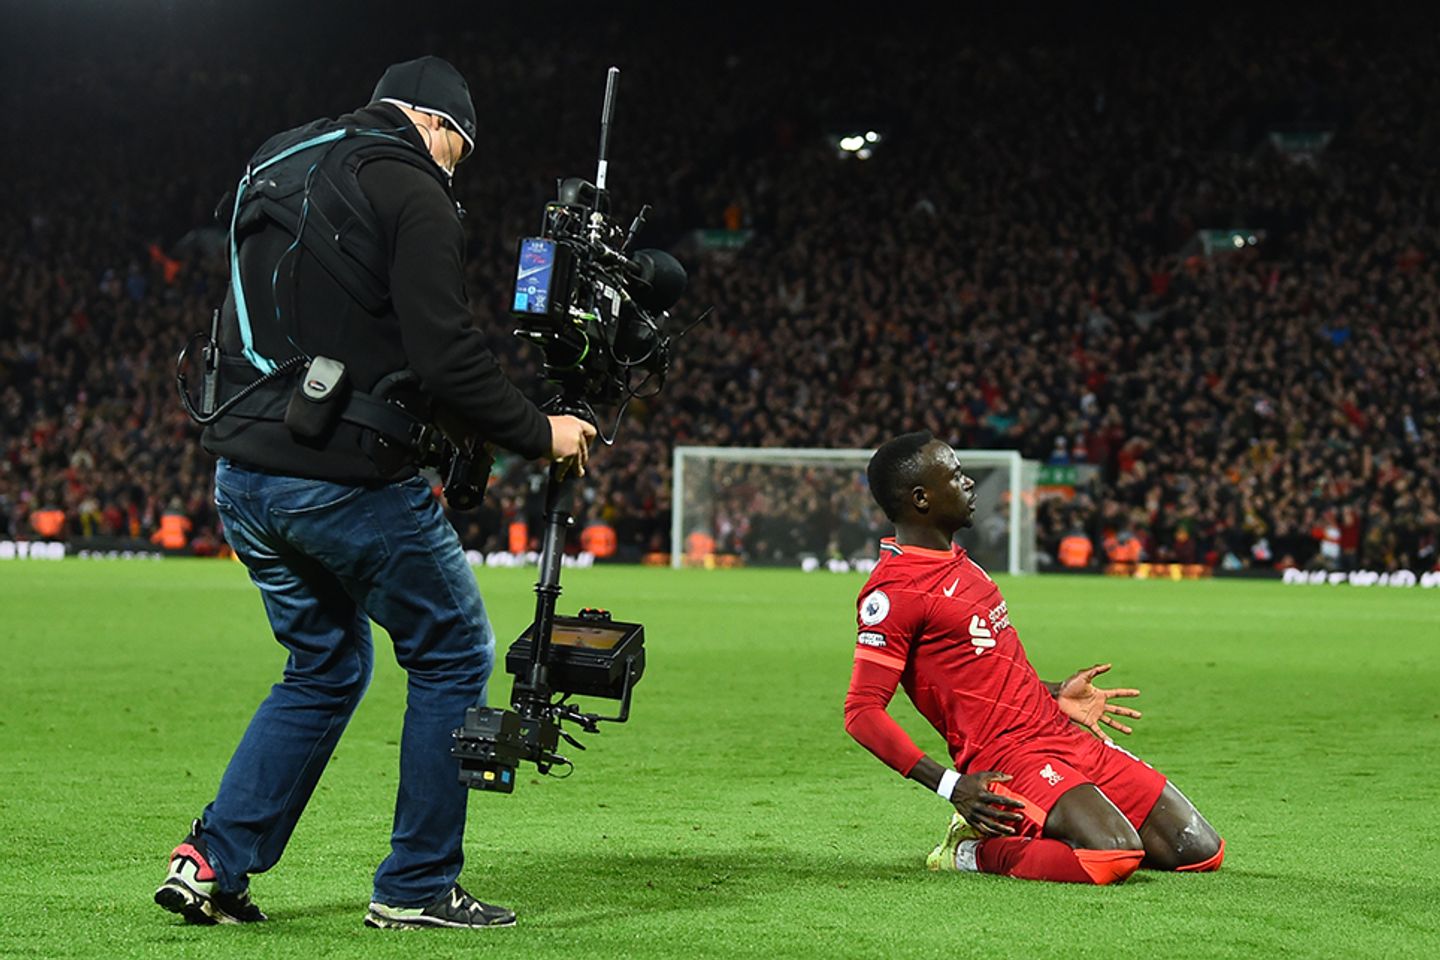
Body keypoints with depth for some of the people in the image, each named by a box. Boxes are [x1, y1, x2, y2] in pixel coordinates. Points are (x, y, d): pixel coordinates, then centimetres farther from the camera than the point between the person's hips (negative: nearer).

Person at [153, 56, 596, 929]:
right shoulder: (409, 191, -9)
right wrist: (539, 434, -4)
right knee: (454, 658, 7)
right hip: (347, 480, -8)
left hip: (244, 475, 8)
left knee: (327, 669, 21)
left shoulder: (272, 173, 17)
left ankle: (213, 863, 12)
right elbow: (445, 355, -16)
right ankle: (417, 888, 8)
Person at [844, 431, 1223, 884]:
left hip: (1066, 738, 9)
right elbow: (862, 712, -17)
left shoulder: (958, 564, 17)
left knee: (1200, 850, 2)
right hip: (1007, 758, -9)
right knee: (1114, 855, -31)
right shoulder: (895, 591, -13)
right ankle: (973, 850, -8)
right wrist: (951, 784, -24)